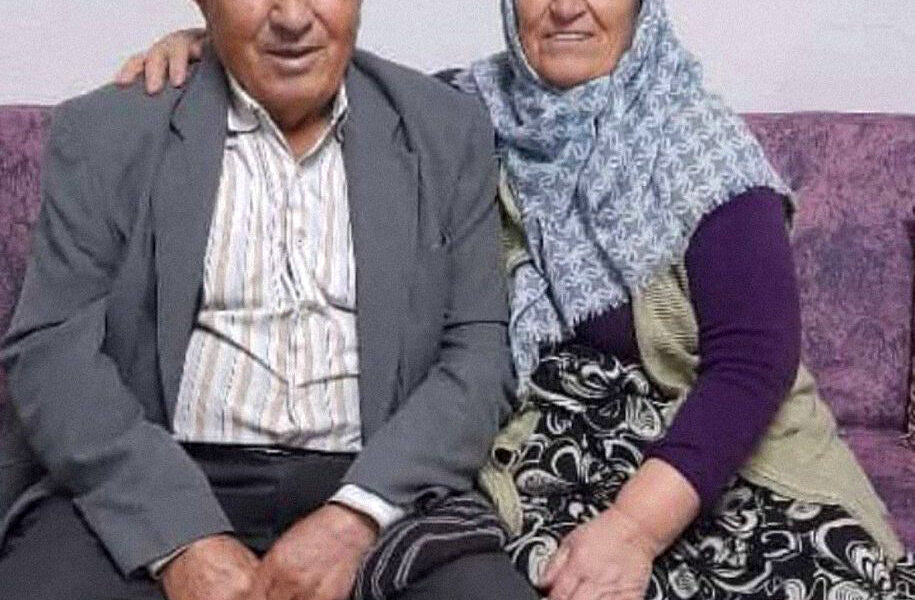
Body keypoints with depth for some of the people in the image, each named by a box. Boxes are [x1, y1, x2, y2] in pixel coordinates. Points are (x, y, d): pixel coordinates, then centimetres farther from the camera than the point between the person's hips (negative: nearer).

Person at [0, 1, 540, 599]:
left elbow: (480, 351, 3)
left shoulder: (449, 131, 9)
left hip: (380, 493, 1)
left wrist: (355, 516, -13)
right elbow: (52, 351, -1)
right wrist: (183, 539, -16)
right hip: (155, 493, 0)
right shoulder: (104, 132, 5)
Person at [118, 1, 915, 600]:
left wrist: (635, 525, -24)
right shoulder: (469, 114, 5)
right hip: (531, 462, 1)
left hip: (708, 467, 0)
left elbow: (753, 362, -12)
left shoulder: (704, 152, -4)